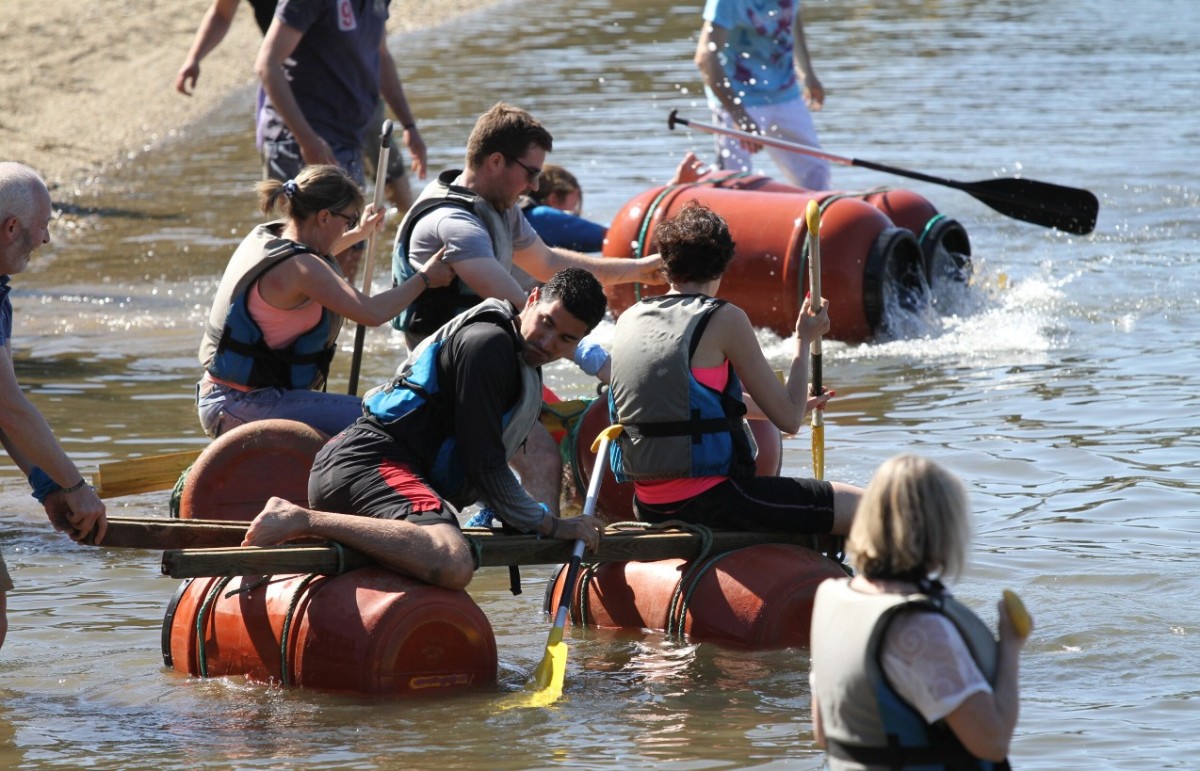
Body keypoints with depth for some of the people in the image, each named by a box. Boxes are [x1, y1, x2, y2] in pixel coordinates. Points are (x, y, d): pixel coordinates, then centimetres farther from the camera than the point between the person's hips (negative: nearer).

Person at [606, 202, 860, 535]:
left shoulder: (629, 321, 10)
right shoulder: (725, 319, -9)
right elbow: (788, 420, -6)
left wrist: (796, 404, 34)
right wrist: (802, 341, 9)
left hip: (650, 507, 8)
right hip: (713, 502, -8)